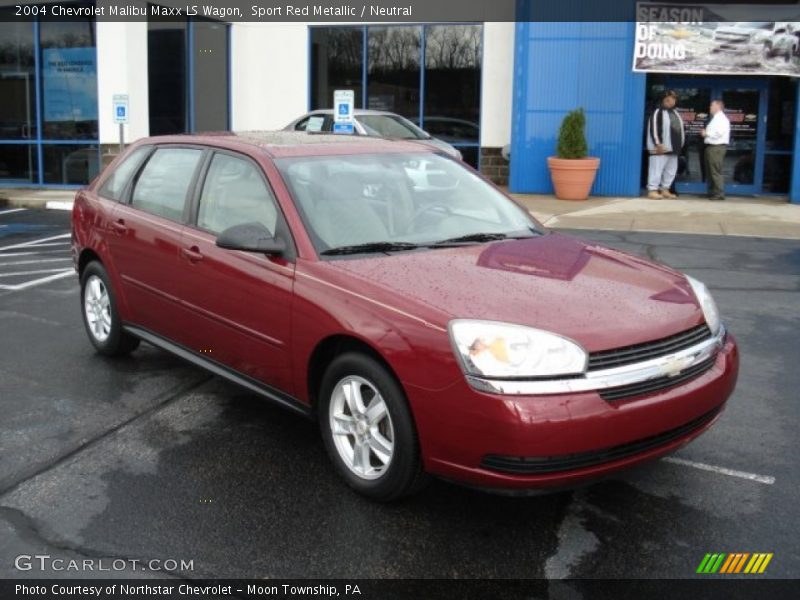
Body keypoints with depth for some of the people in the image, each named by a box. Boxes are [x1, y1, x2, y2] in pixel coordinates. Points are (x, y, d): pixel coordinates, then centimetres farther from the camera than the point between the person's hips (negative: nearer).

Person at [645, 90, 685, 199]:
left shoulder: (675, 113, 20)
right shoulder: (658, 112, -6)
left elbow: (680, 129, 25)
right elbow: (653, 129, -15)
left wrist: (680, 144, 17)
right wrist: (658, 144, -21)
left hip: (673, 148, 9)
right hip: (661, 148, -9)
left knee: (671, 170, 10)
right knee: (657, 169, -11)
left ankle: (665, 189, 17)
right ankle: (652, 190, -10)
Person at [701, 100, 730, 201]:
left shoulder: (721, 118, -10)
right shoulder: (715, 119, 21)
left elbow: (719, 133, -21)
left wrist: (706, 133, -11)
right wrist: (705, 133, 7)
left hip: (717, 147, -10)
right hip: (711, 147, 10)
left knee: (716, 171, -10)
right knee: (710, 171, 13)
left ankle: (719, 194, -9)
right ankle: (712, 192, 18)